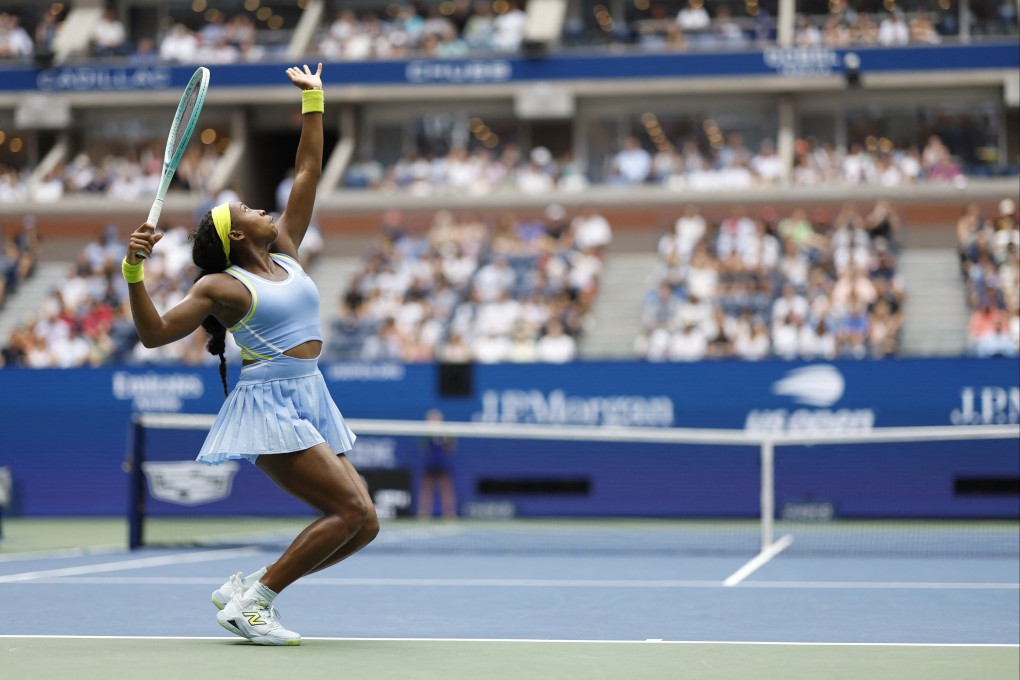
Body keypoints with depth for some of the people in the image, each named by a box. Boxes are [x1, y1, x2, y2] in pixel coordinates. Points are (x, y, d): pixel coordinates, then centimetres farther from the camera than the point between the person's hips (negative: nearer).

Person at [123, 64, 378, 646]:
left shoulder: (286, 253, 15)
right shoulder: (221, 287, -3)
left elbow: (308, 173, 19)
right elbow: (154, 333, -7)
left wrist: (313, 102, 20)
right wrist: (134, 272, -20)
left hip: (312, 402, 8)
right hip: (271, 405, -8)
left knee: (363, 525, 0)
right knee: (351, 510, -18)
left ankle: (247, 589, 8)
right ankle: (250, 602, -10)